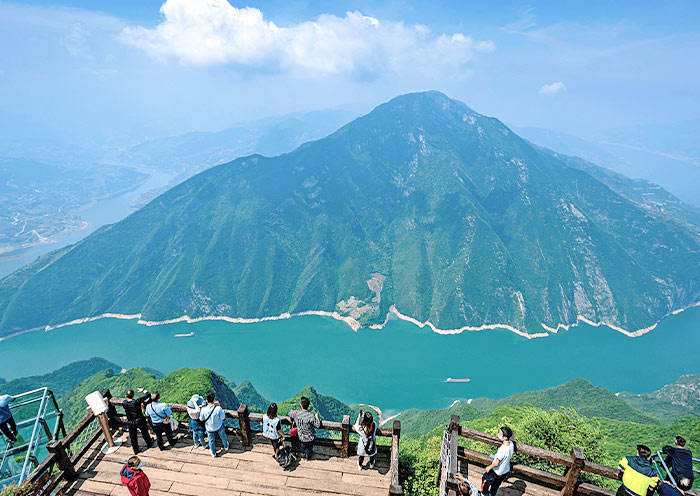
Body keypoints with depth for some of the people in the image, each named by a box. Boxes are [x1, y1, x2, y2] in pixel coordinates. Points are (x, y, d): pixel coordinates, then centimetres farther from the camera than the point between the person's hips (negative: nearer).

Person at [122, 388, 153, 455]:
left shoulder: (124, 403, -18)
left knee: (133, 437, 20)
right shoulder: (136, 402, -28)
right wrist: (143, 390, -9)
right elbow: (148, 394, -25)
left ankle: (135, 450, 34)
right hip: (140, 421, -2)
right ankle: (149, 444, 43)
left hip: (130, 422, 2)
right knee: (145, 433, 22)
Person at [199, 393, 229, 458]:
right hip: (219, 426, -1)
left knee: (211, 440, 27)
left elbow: (201, 419, -12)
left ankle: (213, 454, 49)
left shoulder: (203, 410, -32)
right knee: (223, 436, 30)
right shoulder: (218, 409, -37)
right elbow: (223, 417, -19)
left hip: (209, 427, 1)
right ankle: (226, 447, 56)